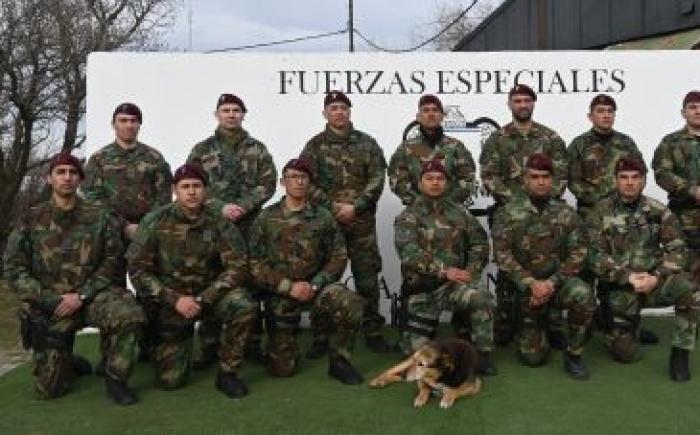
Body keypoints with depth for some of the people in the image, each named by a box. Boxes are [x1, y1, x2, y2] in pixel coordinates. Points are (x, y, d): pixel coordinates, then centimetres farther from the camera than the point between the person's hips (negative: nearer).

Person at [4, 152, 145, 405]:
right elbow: (14, 270, 0)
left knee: (130, 314, -32)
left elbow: (111, 261, -1)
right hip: (49, 306, 0)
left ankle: (115, 377, -10)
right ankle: (66, 362, 34)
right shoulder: (31, 220, 2)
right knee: (50, 389, -2)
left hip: (90, 295, 0)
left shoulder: (99, 218, 1)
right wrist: (50, 299, -13)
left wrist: (81, 295, -14)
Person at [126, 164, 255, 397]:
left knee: (243, 307, -31)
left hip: (210, 293, 1)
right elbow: (137, 270, -9)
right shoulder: (155, 222, -9)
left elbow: (237, 267, -12)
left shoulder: (219, 223, -8)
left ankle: (227, 372, -10)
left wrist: (203, 299, -21)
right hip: (169, 301, 0)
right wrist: (175, 300, -18)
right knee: (170, 380, -6)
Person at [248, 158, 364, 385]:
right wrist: (289, 287, -15)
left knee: (352, 304, -31)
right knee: (282, 368, -1)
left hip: (317, 286, 1)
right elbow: (255, 264, -6)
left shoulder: (323, 217, 1)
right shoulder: (266, 219, -2)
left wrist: (314, 285, -16)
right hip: (280, 294, 0)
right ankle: (284, 339, 36)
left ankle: (339, 360, -8)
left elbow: (338, 257, -1)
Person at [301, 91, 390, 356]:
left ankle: (373, 332, 15)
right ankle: (321, 336, 11)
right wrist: (333, 207, -11)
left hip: (362, 221, 1)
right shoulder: (315, 146, 6)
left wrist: (354, 207, -12)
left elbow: (377, 179, 0)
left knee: (367, 278, 4)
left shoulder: (367, 143, 8)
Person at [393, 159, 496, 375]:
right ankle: (427, 326, 33)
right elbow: (410, 255, -17)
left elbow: (479, 244, 8)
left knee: (483, 298, -30)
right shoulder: (407, 217, -4)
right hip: (421, 288, -1)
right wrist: (445, 270, -25)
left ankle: (483, 354, -12)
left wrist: (471, 273, -9)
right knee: (417, 349, -1)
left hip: (454, 284, 1)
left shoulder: (460, 214, 7)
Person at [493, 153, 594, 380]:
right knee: (533, 357, -3)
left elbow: (577, 253, -3)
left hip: (558, 280, 1)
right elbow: (502, 254, -10)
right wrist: (531, 284, -19)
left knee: (583, 294, -35)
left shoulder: (566, 213, 1)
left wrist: (552, 282, -17)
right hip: (526, 287, -1)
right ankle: (539, 327, 34)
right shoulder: (508, 213, -5)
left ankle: (573, 354, -12)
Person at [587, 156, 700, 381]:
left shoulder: (659, 212, 0)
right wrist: (628, 277, -18)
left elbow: (677, 250, -3)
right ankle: (630, 323, 32)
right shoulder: (602, 211, -4)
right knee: (625, 354, -3)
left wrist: (656, 276, -20)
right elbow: (595, 255, -9)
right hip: (620, 288, -1)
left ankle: (680, 352, -12)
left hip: (653, 281, 1)